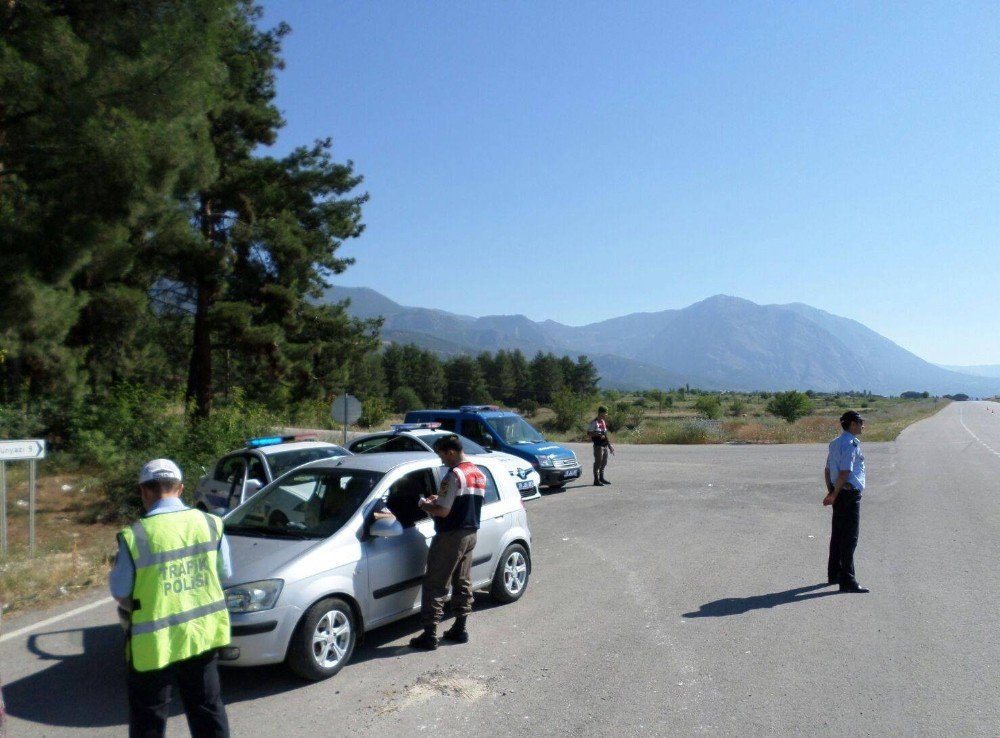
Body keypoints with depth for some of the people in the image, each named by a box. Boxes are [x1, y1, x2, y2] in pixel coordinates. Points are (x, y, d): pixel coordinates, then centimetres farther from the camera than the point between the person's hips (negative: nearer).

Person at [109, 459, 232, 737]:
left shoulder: (136, 536, -17)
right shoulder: (210, 524, -5)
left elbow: (120, 592, -9)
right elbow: (224, 573, 4)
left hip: (155, 642, -4)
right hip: (202, 634, 4)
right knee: (208, 709, 18)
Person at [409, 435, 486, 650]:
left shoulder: (454, 475, -19)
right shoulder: (479, 474, 9)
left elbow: (442, 511, -21)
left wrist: (425, 505, -3)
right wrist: (439, 500, 15)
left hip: (451, 536, -9)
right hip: (470, 534, 9)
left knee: (435, 585, -2)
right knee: (463, 583, 16)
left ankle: (429, 635, -1)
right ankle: (460, 629, 23)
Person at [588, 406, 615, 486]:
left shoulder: (603, 421, 16)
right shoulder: (594, 422, -10)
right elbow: (588, 433, -11)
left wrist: (609, 445, 20)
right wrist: (597, 434, -27)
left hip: (605, 445, 9)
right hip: (598, 445, -9)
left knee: (604, 462, 15)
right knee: (598, 462, -5)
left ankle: (601, 478, 27)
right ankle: (596, 480, 0)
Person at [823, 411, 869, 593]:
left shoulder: (835, 443, 14)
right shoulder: (851, 444, -16)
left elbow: (827, 470, 17)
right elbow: (844, 473, -21)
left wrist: (831, 492, 16)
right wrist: (834, 495, -14)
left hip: (839, 494, 10)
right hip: (850, 494, -10)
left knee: (838, 534, 17)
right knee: (850, 538, -6)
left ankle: (834, 574, 28)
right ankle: (847, 581, -3)